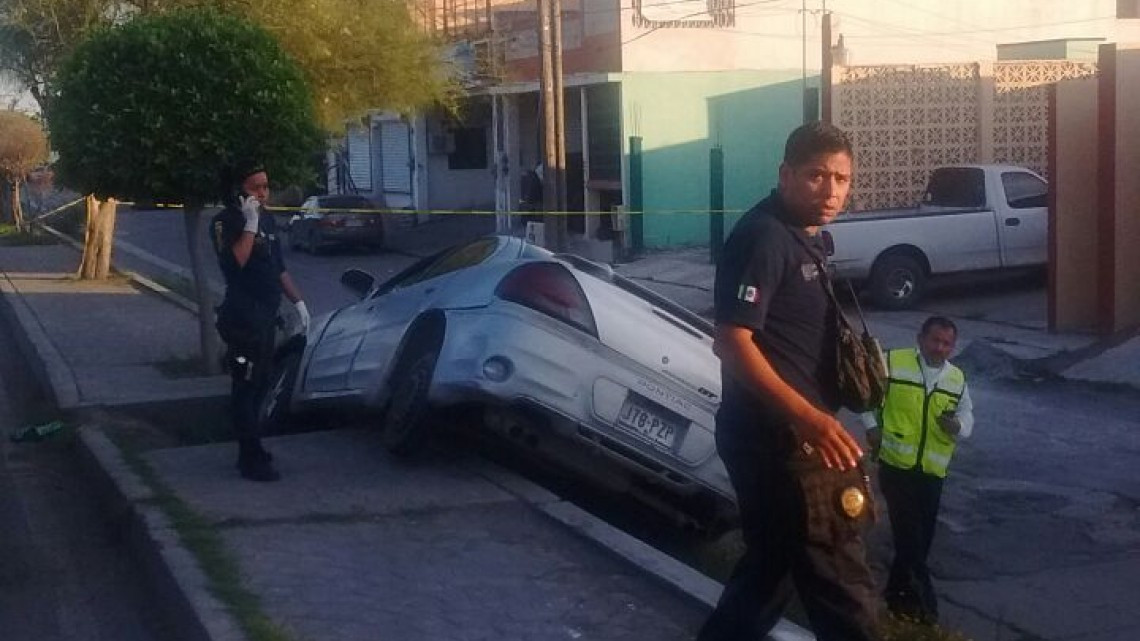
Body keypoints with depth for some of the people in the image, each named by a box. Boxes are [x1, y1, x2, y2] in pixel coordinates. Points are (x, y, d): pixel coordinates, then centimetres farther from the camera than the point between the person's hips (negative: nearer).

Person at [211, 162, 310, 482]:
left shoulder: (266, 219, 14)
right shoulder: (226, 222, -10)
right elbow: (235, 261, -27)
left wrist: (297, 301, 19)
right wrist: (250, 225, -26)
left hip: (267, 315, 8)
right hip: (243, 317, -8)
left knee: (258, 385, 14)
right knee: (246, 387, -7)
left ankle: (250, 452, 23)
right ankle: (252, 460, -6)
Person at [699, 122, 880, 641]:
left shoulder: (806, 236, 14)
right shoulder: (763, 236, -17)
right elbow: (732, 342, -24)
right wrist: (809, 417, -32)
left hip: (791, 431, 10)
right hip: (775, 434, -10)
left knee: (772, 563, 21)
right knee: (839, 582, -4)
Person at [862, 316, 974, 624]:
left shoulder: (956, 379, 6)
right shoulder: (893, 362, -8)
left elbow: (967, 414, 13)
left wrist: (958, 427, -10)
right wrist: (872, 425, -2)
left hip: (933, 471, 5)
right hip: (896, 464, -5)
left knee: (921, 539, 10)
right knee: (909, 536, -7)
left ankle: (898, 594, 27)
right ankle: (924, 601, 3)